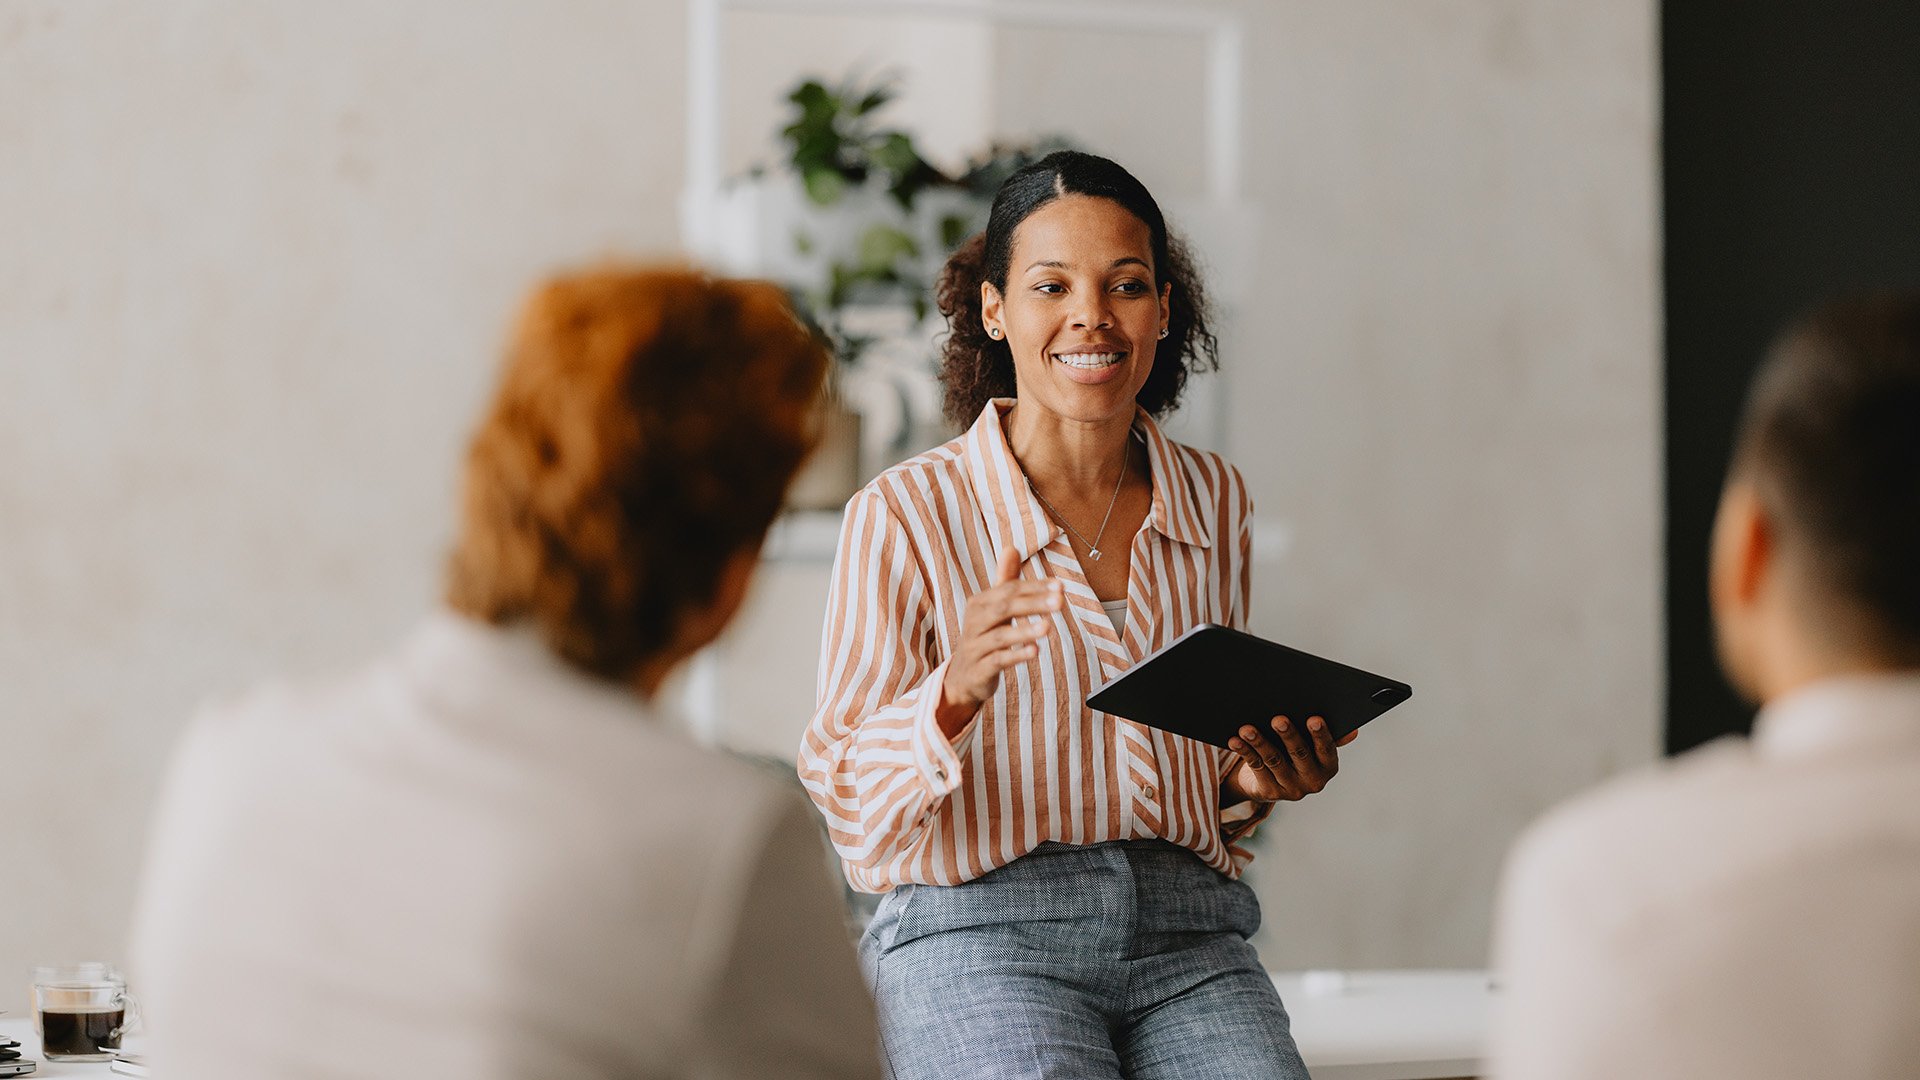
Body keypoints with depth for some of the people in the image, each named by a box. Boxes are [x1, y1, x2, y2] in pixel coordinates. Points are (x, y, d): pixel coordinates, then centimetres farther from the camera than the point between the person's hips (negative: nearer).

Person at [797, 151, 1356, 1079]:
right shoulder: (904, 515, -2)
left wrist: (1259, 783, 2)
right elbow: (846, 810, -5)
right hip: (976, 931, -3)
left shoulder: (1214, 502, 12)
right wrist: (954, 696, -23)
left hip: (1184, 933, 4)